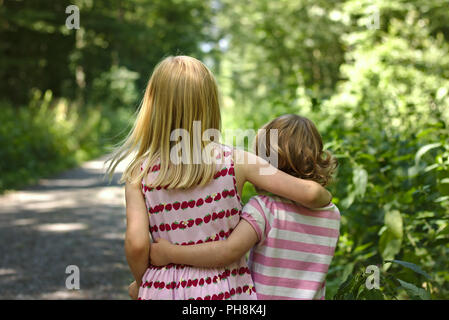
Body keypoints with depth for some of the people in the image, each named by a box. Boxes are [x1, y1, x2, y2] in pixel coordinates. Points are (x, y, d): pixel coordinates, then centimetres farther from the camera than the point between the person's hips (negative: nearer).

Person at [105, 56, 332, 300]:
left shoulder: (140, 174, -8)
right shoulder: (235, 162, -9)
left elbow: (136, 243, -14)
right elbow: (309, 193, -10)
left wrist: (140, 281, 5)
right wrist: (324, 197, 13)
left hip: (164, 289, 1)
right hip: (225, 288, 0)